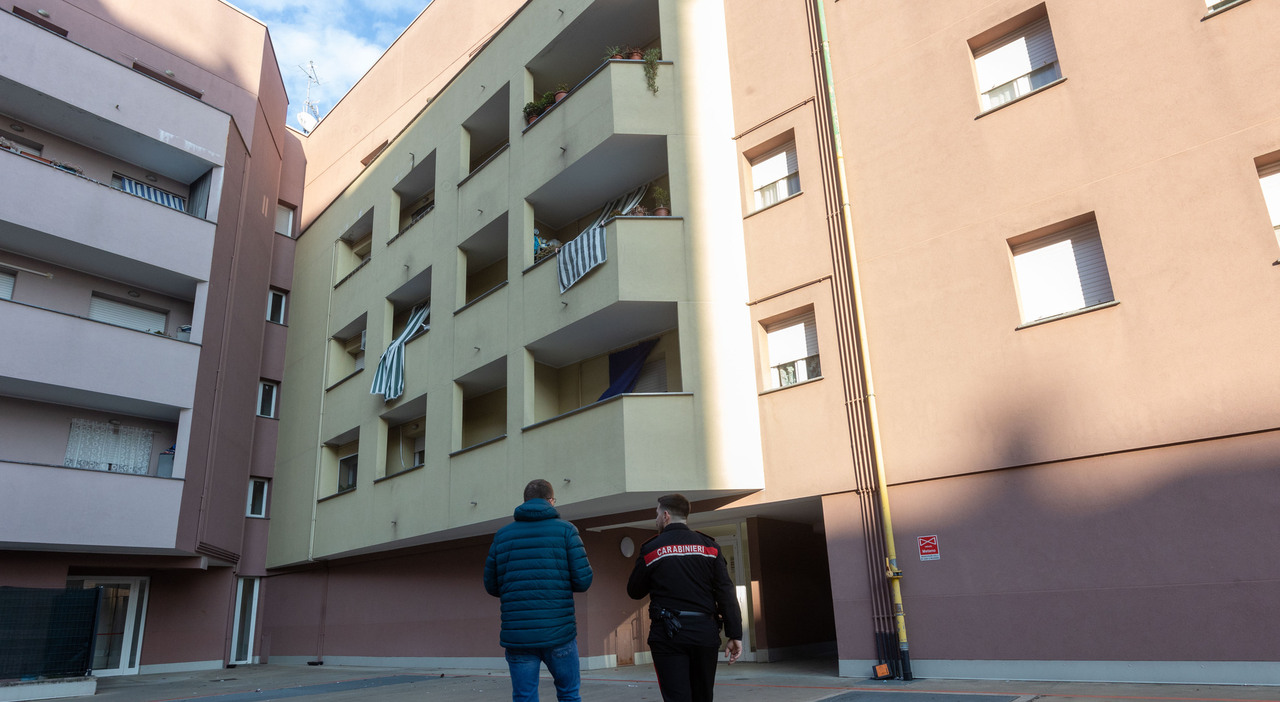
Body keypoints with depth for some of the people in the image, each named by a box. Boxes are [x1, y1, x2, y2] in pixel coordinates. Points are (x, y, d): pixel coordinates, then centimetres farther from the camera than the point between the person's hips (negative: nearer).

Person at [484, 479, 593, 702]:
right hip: (559, 632, -2)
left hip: (517, 636, 2)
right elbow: (583, 581, -6)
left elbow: (491, 586, 11)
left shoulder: (502, 535, 8)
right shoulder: (565, 530, 0)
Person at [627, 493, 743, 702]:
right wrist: (735, 634, -3)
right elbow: (726, 593, -3)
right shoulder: (709, 546, 3)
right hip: (705, 632, 3)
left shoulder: (651, 549, -1)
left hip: (668, 635, -2)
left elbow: (634, 592, 8)